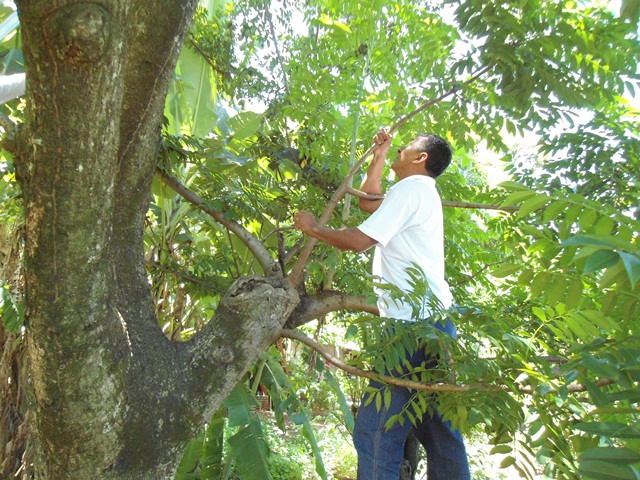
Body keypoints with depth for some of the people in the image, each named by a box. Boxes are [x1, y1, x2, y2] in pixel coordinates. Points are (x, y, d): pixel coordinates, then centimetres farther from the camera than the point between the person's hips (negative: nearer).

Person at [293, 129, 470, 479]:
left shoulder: (412, 187, -4)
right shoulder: (421, 193, 25)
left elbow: (358, 240, -11)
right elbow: (368, 202, 37)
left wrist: (313, 228, 4)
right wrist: (379, 154, 39)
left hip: (417, 322, -11)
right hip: (430, 320, 11)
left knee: (374, 431, -12)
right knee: (440, 436, 12)